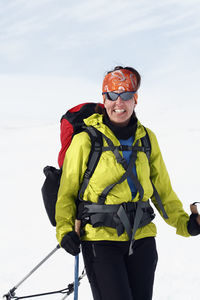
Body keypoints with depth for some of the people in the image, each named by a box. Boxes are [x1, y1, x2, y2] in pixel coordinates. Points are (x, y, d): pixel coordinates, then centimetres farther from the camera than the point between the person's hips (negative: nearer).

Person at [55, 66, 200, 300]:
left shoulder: (146, 138, 10)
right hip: (100, 238, -4)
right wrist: (64, 230, -11)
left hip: (141, 239, 4)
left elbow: (162, 188, 15)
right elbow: (67, 192, 3)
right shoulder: (85, 140, -2)